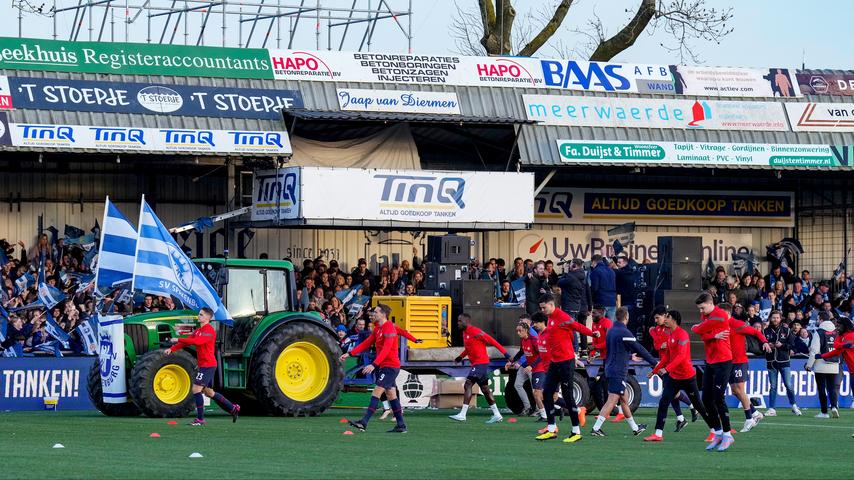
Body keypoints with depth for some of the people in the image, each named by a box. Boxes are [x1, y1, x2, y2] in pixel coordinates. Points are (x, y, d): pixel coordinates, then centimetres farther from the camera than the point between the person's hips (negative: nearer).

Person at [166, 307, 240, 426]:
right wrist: (172, 349, -1)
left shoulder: (209, 330, -15)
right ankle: (233, 408, 26)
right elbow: (187, 342, 11)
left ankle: (200, 419, -8)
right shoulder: (198, 331, 16)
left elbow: (197, 341, -29)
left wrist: (178, 340, -27)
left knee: (196, 389, -12)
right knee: (208, 392, 17)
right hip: (204, 365, 10)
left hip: (208, 364, -10)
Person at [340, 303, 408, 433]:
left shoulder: (389, 328, -18)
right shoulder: (378, 329, 13)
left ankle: (363, 423, -21)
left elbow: (385, 349, -27)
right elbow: (366, 344, 17)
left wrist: (374, 365, -36)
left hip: (391, 366, -10)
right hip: (384, 366, 10)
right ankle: (401, 426, 14)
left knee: (376, 392, -14)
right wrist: (349, 354, 10)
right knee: (391, 395, 11)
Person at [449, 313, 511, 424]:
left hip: (481, 362, -10)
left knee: (468, 385, -15)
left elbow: (492, 341, -15)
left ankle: (462, 414, -17)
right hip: (476, 363, 10)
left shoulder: (475, 331, -15)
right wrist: (460, 357, 19)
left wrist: (505, 353, -16)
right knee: (485, 389, 12)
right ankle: (497, 415, 17)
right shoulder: (465, 333, 14)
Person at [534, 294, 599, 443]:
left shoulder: (561, 317, -14)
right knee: (547, 393, 7)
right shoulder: (551, 318, 13)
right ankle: (551, 430, 13)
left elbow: (577, 326, -20)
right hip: (554, 362, 9)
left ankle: (577, 432, 1)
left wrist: (592, 333, -35)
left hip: (565, 362, -9)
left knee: (567, 396, -5)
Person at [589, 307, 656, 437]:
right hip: (618, 372, -9)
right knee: (611, 401, -10)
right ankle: (596, 428, -15)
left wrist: (630, 356, 43)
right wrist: (654, 363, -6)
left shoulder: (610, 331, 12)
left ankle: (635, 428, 27)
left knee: (624, 400, 17)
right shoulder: (624, 333, -15)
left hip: (610, 369, 9)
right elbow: (640, 349, -13)